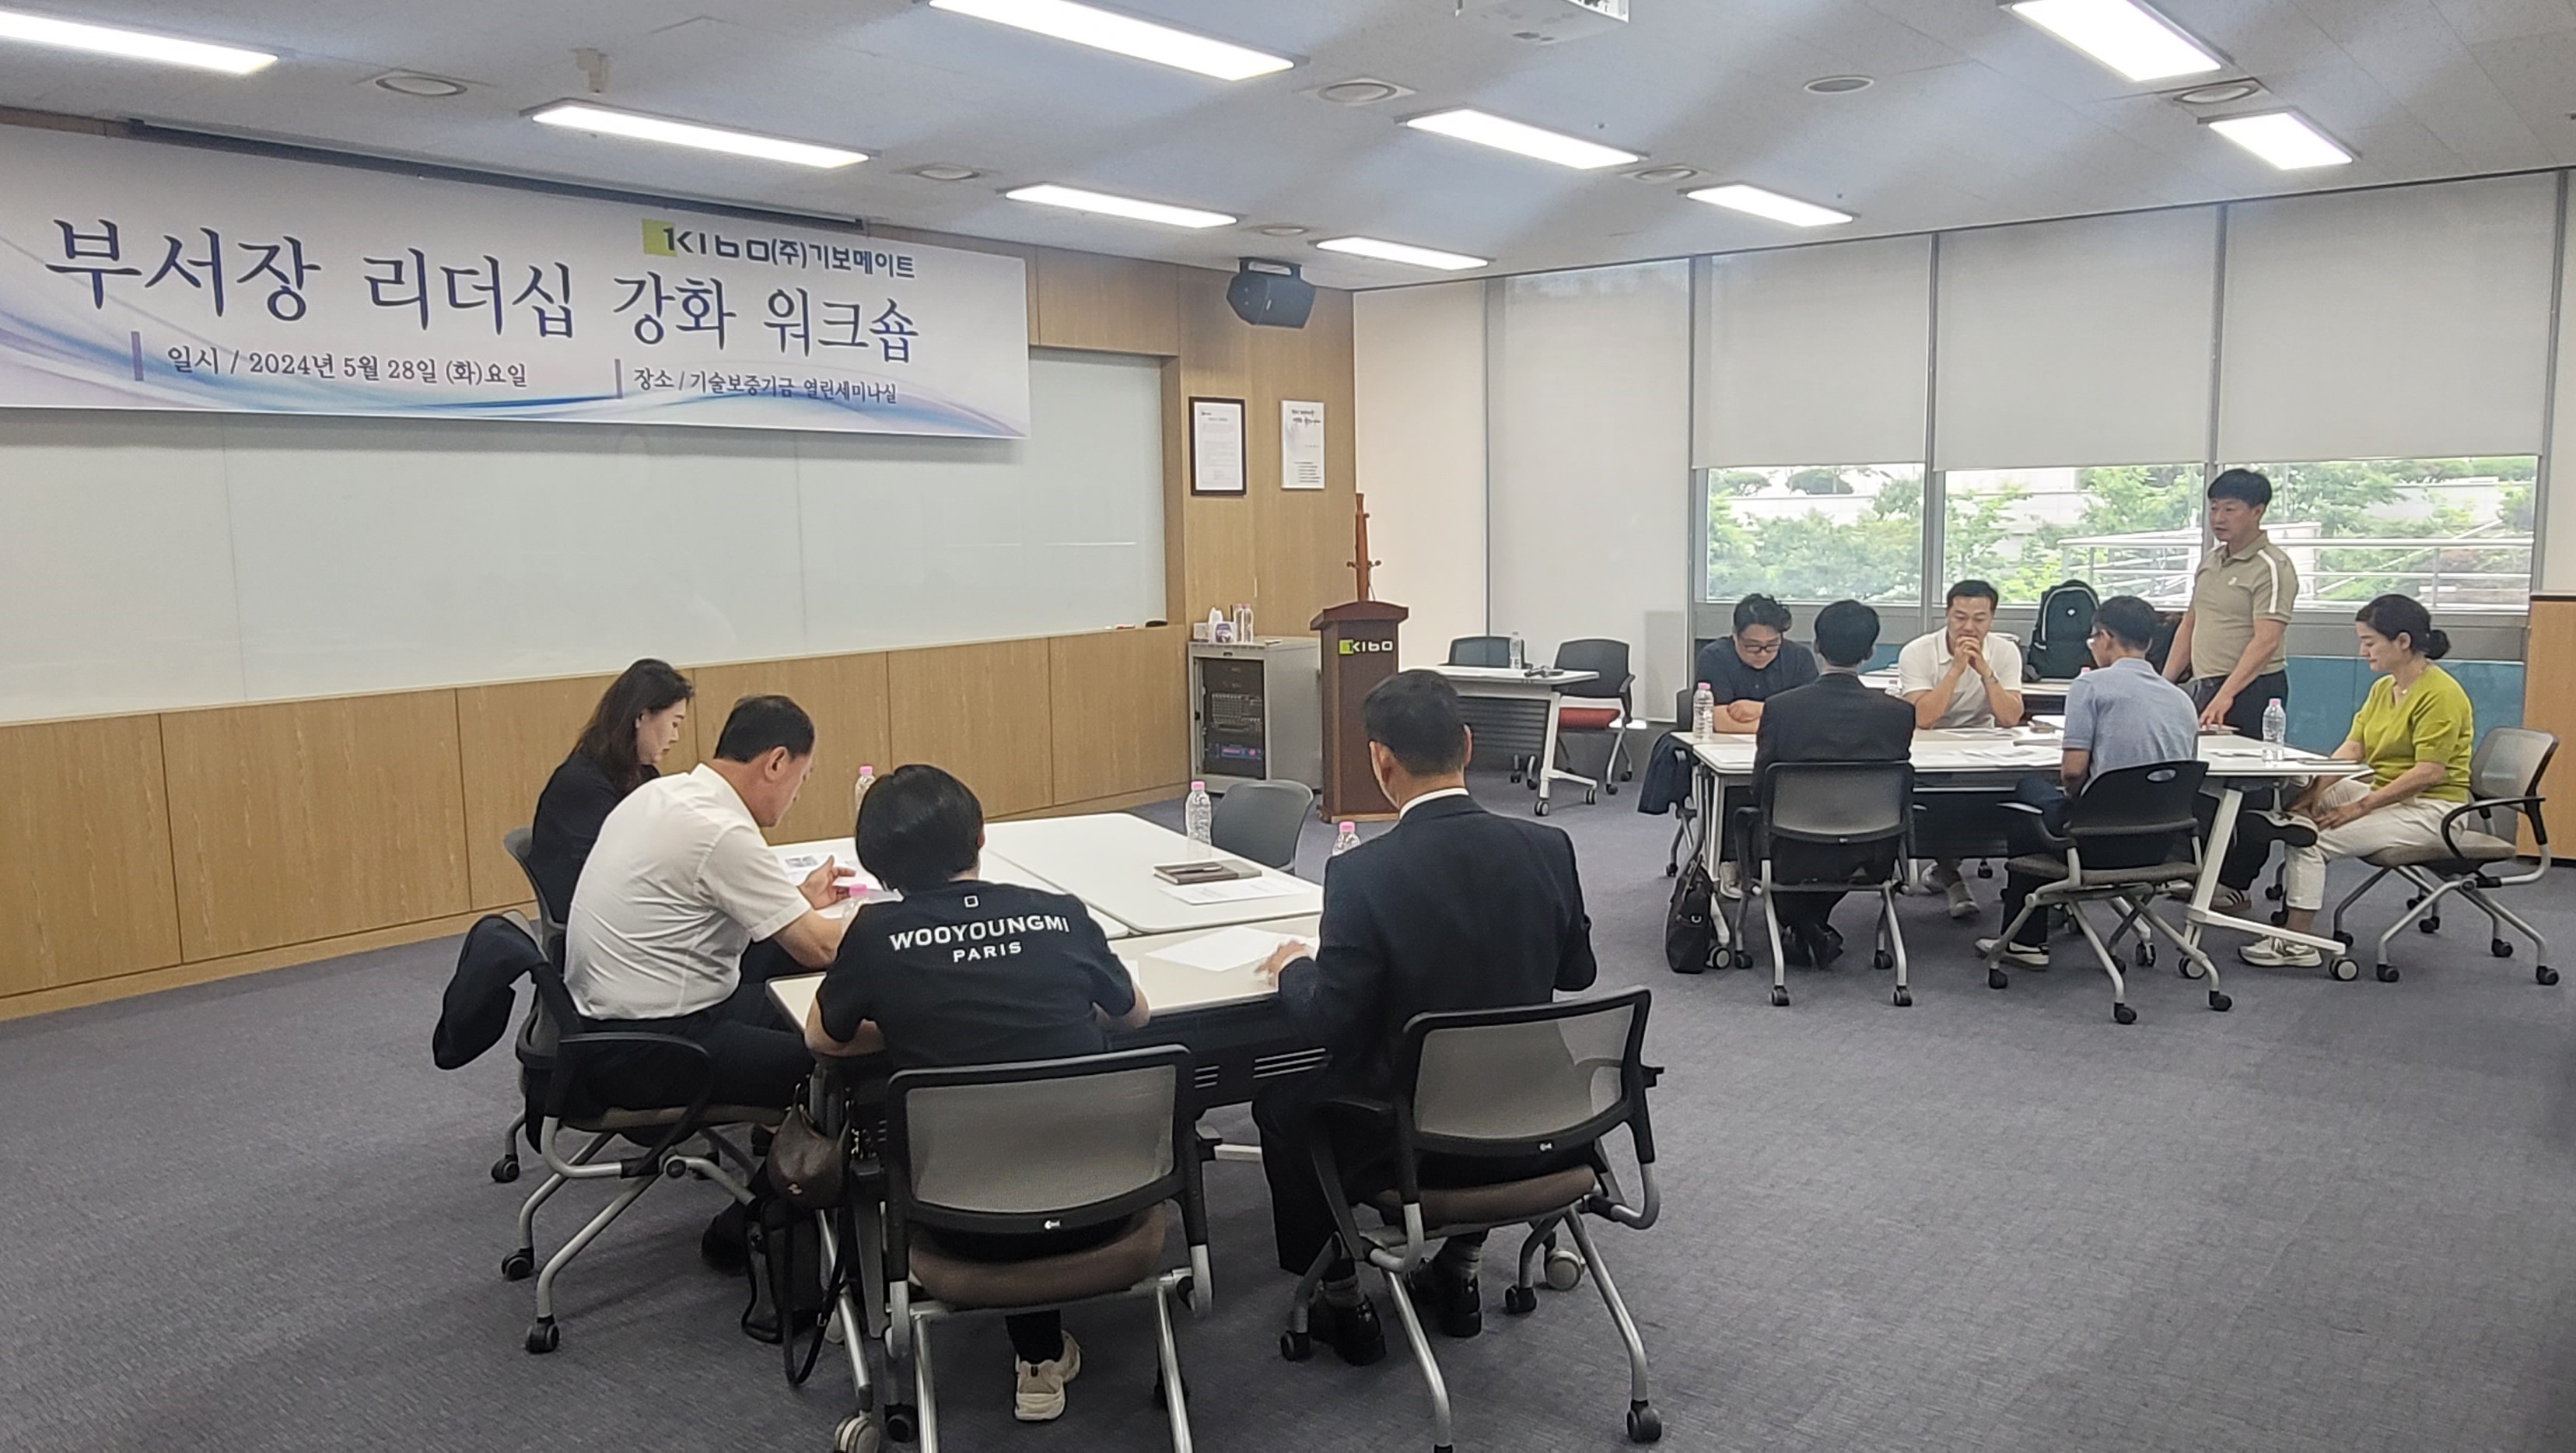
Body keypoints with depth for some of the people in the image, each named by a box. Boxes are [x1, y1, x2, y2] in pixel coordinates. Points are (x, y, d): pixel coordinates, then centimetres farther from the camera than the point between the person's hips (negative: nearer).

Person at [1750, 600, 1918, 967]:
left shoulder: (1781, 708, -15)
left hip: (1800, 857, -2)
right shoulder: (1898, 713, -11)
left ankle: (1807, 929, 23)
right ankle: (1814, 925, 38)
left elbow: (1759, 788, -4)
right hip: (1871, 859, 2)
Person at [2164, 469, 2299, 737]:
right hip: (2203, 688, 7)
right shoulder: (2210, 560, 14)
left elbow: (2266, 642, -20)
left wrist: (2225, 695, -29)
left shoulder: (2272, 568, -10)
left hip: (2250, 690, -7)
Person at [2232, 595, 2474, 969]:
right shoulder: (2382, 688, 11)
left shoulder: (2440, 694, -17)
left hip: (2429, 809, -9)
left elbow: (2429, 772, -23)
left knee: (2309, 839, -20)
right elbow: (2352, 747, 3)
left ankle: (2296, 944, -15)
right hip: (2385, 795, 9)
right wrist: (2316, 789, -14)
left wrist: (2360, 808, -23)